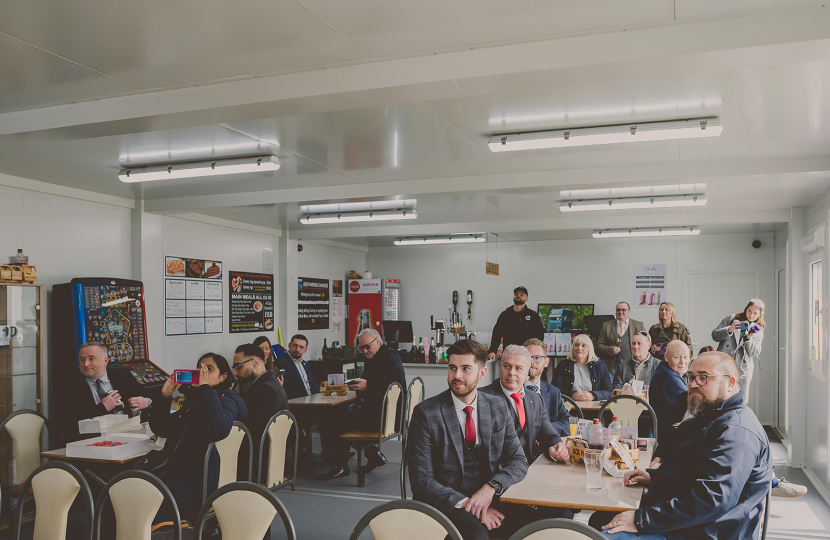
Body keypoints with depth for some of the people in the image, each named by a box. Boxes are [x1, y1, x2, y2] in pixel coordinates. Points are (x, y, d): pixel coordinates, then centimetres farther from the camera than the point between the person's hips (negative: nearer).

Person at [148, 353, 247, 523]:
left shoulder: (226, 400, -1)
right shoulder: (193, 400, 22)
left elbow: (218, 431, -24)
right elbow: (160, 429, 26)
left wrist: (206, 388, -18)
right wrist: (165, 397, 11)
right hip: (173, 469, 8)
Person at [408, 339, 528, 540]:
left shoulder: (498, 407, 6)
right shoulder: (426, 413, -8)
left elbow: (519, 461, 7)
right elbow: (422, 482, -9)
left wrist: (491, 488, -13)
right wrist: (467, 504, -20)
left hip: (489, 496, 4)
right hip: (446, 504, -4)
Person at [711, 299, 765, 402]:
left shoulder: (758, 331, 18)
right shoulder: (730, 319, 13)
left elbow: (755, 353, 7)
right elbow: (714, 335, 5)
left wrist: (748, 338, -10)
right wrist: (729, 330, -12)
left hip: (743, 369, 2)